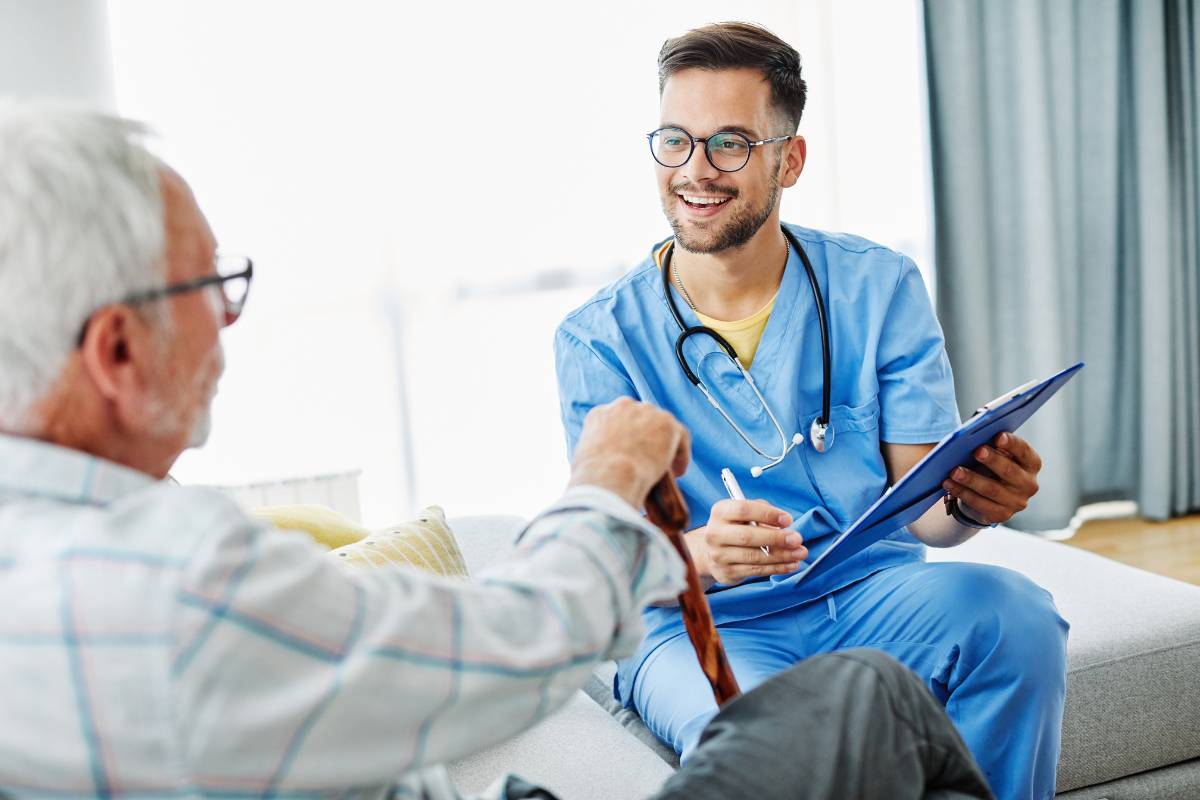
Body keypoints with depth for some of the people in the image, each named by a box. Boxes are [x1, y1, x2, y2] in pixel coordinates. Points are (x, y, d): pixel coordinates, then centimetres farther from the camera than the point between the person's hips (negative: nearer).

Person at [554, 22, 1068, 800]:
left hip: (869, 591, 3)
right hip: (700, 627, -2)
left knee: (1012, 611, -28)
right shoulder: (598, 339, -2)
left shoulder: (878, 286, 3)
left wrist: (972, 500, -25)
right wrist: (698, 552, -33)